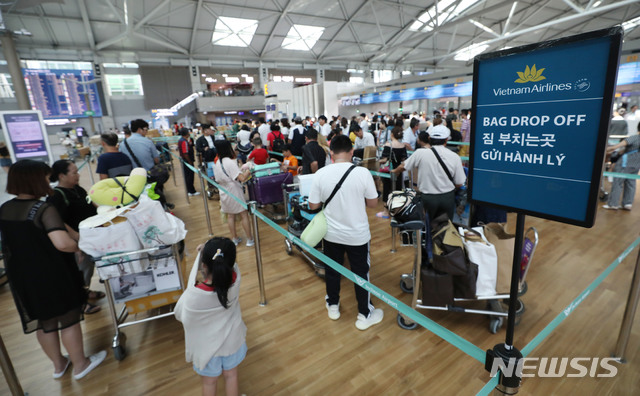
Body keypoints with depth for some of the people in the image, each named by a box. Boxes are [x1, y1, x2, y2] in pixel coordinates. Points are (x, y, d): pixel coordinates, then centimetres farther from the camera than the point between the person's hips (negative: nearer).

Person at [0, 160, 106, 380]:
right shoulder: (44, 209, -22)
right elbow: (62, 243, -34)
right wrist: (81, 246, -16)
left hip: (22, 277, 7)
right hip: (53, 275, -7)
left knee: (44, 322, 22)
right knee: (69, 320, 11)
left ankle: (58, 365, 40)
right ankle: (80, 365, 27)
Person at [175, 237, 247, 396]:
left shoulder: (194, 295, -36)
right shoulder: (235, 280, -30)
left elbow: (179, 314, -14)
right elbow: (230, 264, -6)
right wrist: (207, 251, -7)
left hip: (207, 347, -2)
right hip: (232, 341, 2)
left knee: (209, 382, 27)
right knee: (231, 375, 29)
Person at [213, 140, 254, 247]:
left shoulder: (217, 164, 5)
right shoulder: (230, 162, -19)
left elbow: (218, 181, 11)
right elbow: (242, 178, -24)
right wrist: (247, 172, -8)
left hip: (224, 193, 7)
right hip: (234, 192, -7)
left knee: (230, 216, 15)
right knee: (244, 215, 3)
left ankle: (234, 238, 24)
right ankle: (250, 239, 10)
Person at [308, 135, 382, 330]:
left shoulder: (321, 174, -12)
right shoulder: (362, 173, -17)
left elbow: (313, 205, -4)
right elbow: (373, 203, -7)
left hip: (331, 234, 2)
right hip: (358, 235, -2)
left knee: (332, 270, 21)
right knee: (361, 273, 15)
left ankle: (333, 306, 41)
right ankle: (365, 315, 30)